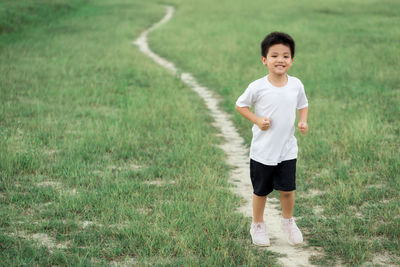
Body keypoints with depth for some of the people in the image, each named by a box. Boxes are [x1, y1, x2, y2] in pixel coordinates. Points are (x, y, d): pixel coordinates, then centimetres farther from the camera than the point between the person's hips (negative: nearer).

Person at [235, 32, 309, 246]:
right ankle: (258, 225, 32)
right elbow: (240, 105, 0)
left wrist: (303, 121, -4)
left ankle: (288, 220, 33)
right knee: (261, 191, 10)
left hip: (287, 150, 2)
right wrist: (257, 120, -13)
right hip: (262, 150, -2)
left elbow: (303, 105, 14)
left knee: (287, 189, 6)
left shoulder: (296, 84, -2)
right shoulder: (257, 87, -13)